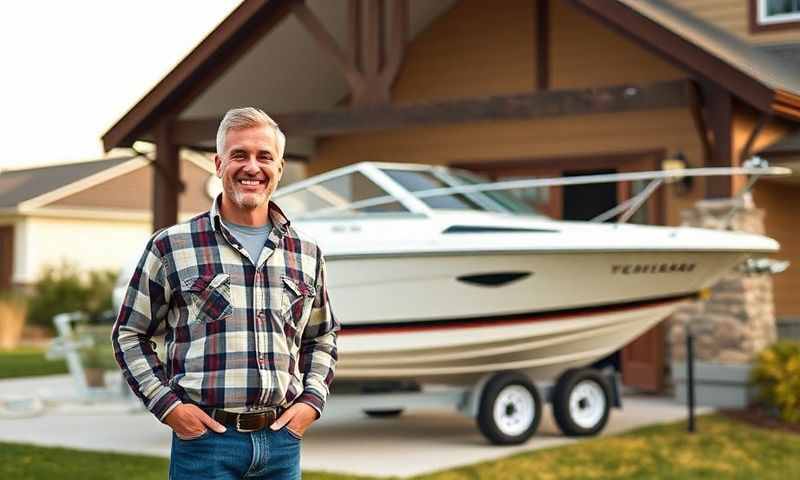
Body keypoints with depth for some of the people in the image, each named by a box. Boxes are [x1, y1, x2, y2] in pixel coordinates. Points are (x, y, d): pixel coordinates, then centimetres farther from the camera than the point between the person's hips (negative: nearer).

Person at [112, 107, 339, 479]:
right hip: (205, 437, -3)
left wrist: (312, 400, 6)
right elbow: (129, 335, 5)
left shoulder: (307, 253, 10)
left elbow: (322, 337, 22)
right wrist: (168, 405, -5)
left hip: (281, 440, 3)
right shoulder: (171, 247, 0)